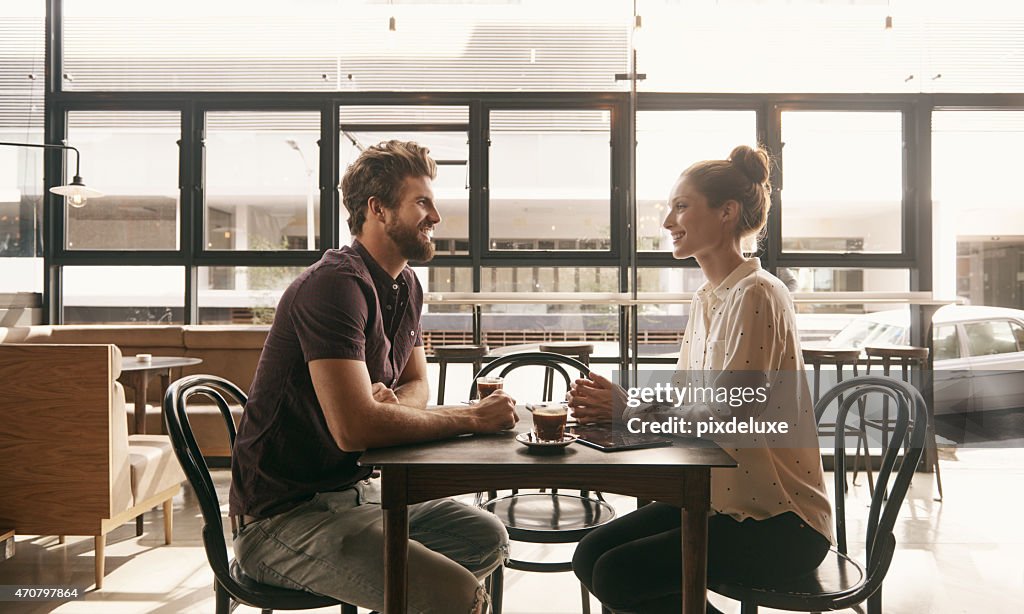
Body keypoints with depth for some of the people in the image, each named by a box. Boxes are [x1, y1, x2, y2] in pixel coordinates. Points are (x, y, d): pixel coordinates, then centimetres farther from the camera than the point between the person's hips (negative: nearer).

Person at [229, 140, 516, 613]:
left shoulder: (406, 286, 9)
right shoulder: (336, 284, -22)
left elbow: (417, 385, 15)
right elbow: (355, 428, -30)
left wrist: (390, 402, -11)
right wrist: (472, 417, -18)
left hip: (355, 493, 9)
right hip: (284, 516, -9)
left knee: (488, 538, 10)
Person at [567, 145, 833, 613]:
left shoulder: (755, 295, -18)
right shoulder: (707, 297, 10)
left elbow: (726, 413, -22)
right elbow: (684, 401, 9)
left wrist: (627, 410, -16)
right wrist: (613, 405, -7)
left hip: (778, 522, -8)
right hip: (722, 499, 8)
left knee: (616, 575, -16)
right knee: (590, 555, 0)